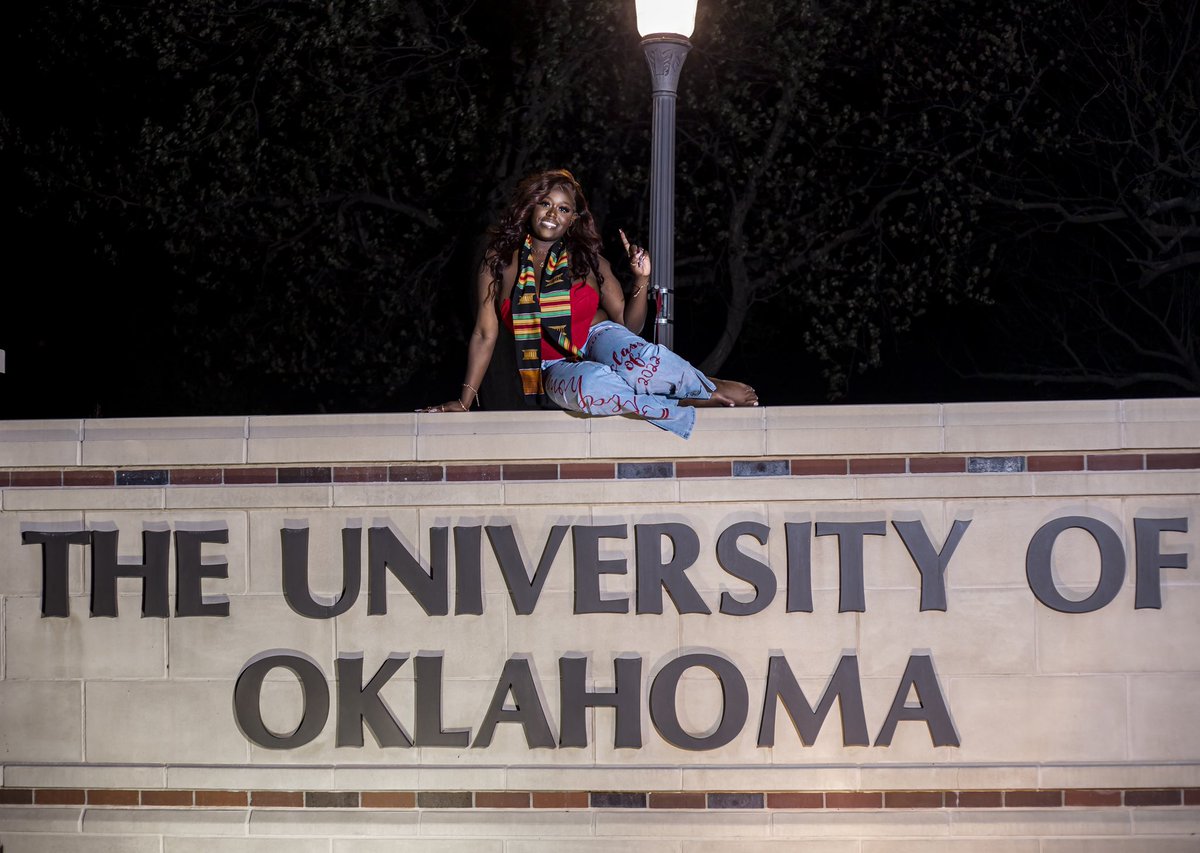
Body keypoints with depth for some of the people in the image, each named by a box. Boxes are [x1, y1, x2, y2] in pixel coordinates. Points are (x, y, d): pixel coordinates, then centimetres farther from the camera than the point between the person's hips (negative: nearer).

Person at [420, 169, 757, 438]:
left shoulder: (588, 261, 3)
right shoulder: (499, 263, 0)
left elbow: (629, 324, 6)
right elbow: (485, 335, 2)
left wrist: (641, 280, -11)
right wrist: (464, 401, -2)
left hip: (599, 340, 1)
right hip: (555, 368, -1)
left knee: (642, 358, -38)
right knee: (591, 384, -41)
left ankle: (708, 387, -11)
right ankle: (701, 400, -28)